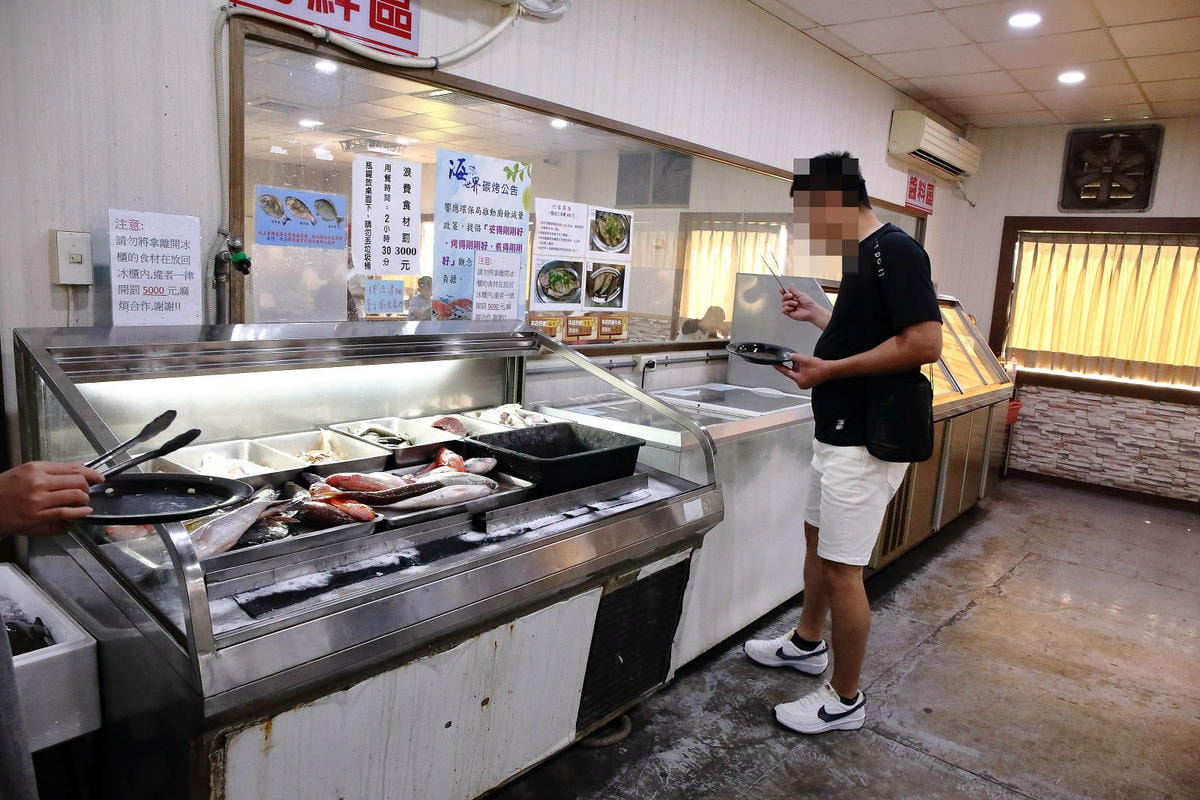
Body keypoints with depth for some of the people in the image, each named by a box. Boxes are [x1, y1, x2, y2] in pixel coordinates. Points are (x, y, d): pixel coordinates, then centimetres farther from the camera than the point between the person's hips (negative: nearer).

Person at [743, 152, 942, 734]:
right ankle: (807, 643, 43)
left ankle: (845, 700, 17)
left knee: (841, 570, -1)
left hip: (865, 444, -11)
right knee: (817, 536, 22)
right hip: (839, 432, 11)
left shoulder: (894, 251, -18)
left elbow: (924, 343, -25)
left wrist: (831, 370, -23)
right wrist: (817, 316, 19)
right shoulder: (863, 256, 12)